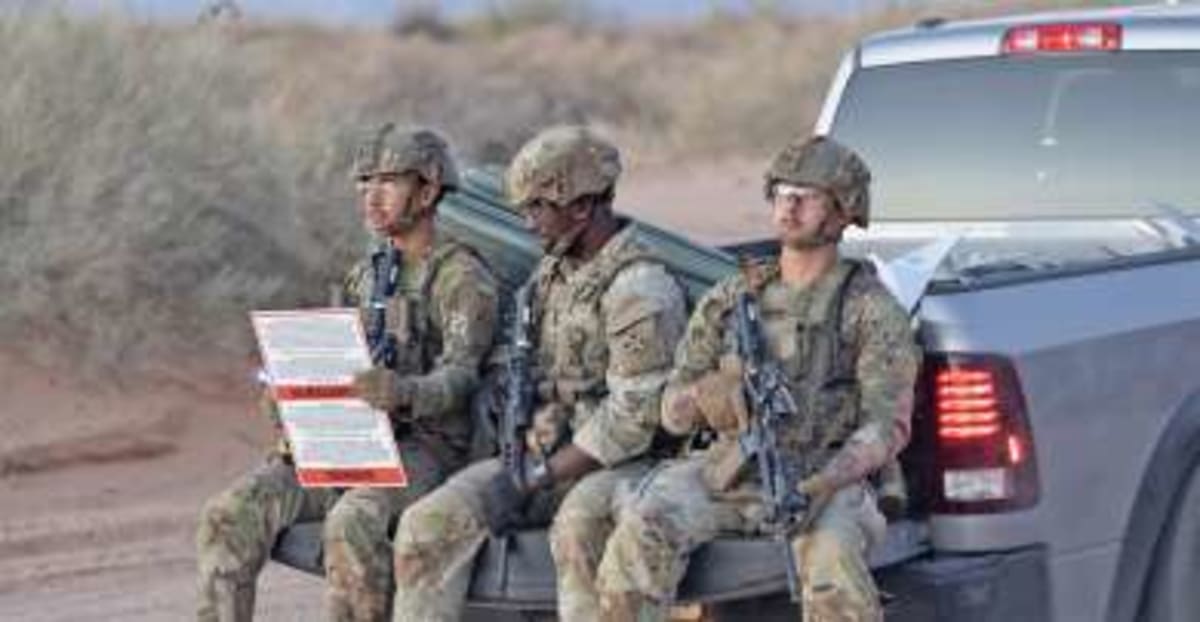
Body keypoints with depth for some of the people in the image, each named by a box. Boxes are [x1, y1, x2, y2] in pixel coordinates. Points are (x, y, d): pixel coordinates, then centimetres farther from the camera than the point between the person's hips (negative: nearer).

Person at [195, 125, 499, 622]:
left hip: (424, 449, -7)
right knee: (231, 515, -16)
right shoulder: (364, 278, 21)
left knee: (351, 525, -37)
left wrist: (402, 393, -40)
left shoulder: (462, 279, -3)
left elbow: (459, 376, -17)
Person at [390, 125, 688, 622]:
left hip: (618, 465, -7)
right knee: (430, 524, -15)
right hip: (544, 453, 7)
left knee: (578, 528, -41)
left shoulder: (640, 289, -13)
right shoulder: (551, 272, 14)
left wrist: (545, 476, -15)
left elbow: (633, 417, -18)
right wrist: (528, 422, -1)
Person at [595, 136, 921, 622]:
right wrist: (704, 396, -13)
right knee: (644, 526, -26)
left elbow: (887, 423, -7)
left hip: (825, 477, -3)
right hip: (730, 469, 3)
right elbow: (674, 413, 13)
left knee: (830, 551, -36)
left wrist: (829, 481, -26)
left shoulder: (870, 309, 2)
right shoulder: (729, 299, 14)